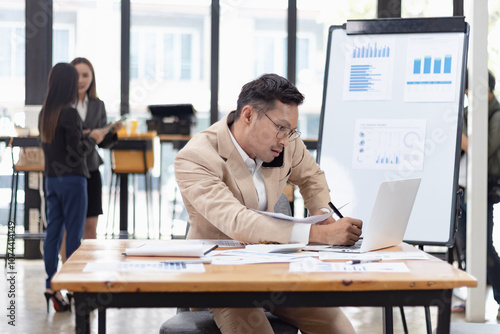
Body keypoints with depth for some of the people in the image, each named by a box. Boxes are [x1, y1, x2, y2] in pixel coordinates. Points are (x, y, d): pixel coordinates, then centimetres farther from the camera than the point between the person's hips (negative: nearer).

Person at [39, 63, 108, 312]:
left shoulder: (44, 113, 8)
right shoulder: (69, 114, -16)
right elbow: (76, 154, -17)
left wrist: (85, 137, 18)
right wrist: (92, 138, -1)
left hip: (51, 178, 7)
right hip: (72, 179, -7)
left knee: (52, 231, 7)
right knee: (74, 233, -1)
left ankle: (51, 285, 8)